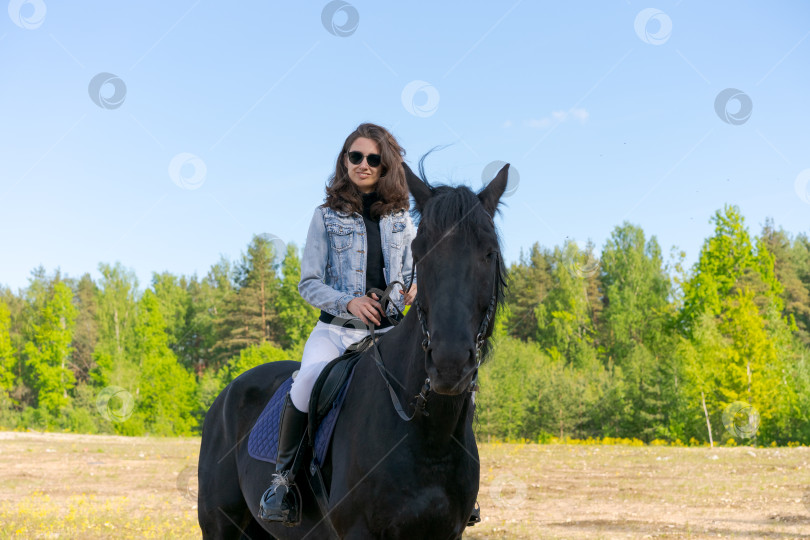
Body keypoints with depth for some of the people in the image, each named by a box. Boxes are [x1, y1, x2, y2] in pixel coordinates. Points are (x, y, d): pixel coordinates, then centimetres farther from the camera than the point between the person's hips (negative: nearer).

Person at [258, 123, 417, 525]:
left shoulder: (401, 220, 13)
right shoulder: (327, 217, 6)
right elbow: (308, 283, 2)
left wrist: (417, 289, -6)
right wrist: (348, 302, -15)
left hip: (388, 332, 2)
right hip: (335, 329, -2)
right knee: (310, 379, -36)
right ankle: (282, 476, -15)